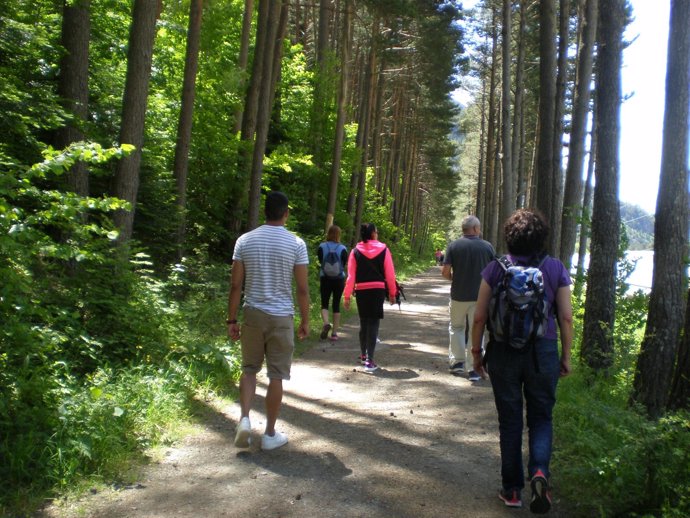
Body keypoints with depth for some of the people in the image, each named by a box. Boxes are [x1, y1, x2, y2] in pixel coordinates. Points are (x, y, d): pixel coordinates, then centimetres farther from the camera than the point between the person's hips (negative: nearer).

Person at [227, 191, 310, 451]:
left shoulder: (245, 240, -1)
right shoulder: (296, 243, -6)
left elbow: (235, 285, -1)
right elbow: (302, 289, -6)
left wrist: (232, 319, 6)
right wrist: (305, 321, 5)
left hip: (252, 314, 2)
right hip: (281, 317, -2)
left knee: (249, 369, 19)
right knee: (276, 376, 7)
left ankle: (244, 419, 5)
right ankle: (270, 434, 16)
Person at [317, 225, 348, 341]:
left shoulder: (322, 247, -7)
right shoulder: (342, 248, -7)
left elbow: (320, 262, 0)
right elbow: (344, 265, 0)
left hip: (325, 279, 0)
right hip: (339, 279, 1)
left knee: (324, 304, 8)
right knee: (336, 305, 8)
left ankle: (326, 323, -20)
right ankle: (334, 332, 9)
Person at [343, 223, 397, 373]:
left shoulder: (355, 252, 0)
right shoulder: (383, 250, -2)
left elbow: (351, 276, -3)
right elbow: (390, 274, -1)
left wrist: (347, 296, 1)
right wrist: (392, 293, 9)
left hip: (361, 291, 2)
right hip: (378, 290, -2)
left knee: (364, 323, 17)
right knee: (373, 324, -1)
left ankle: (363, 355, 31)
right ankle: (369, 361, -6)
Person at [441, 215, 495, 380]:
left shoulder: (454, 246, -5)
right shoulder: (487, 246, -3)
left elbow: (445, 272, -8)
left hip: (458, 295, 0)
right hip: (480, 296, 0)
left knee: (456, 327, 21)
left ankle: (457, 361, 21)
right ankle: (474, 369, 10)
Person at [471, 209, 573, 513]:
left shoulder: (496, 268, -6)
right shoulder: (555, 268, -3)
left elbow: (479, 316, -4)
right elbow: (566, 317, -2)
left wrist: (476, 352, 7)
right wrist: (566, 356, 9)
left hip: (503, 351, 0)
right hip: (543, 351, 0)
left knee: (509, 420, 13)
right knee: (541, 417, 17)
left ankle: (512, 490, 21)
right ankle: (539, 472, -6)